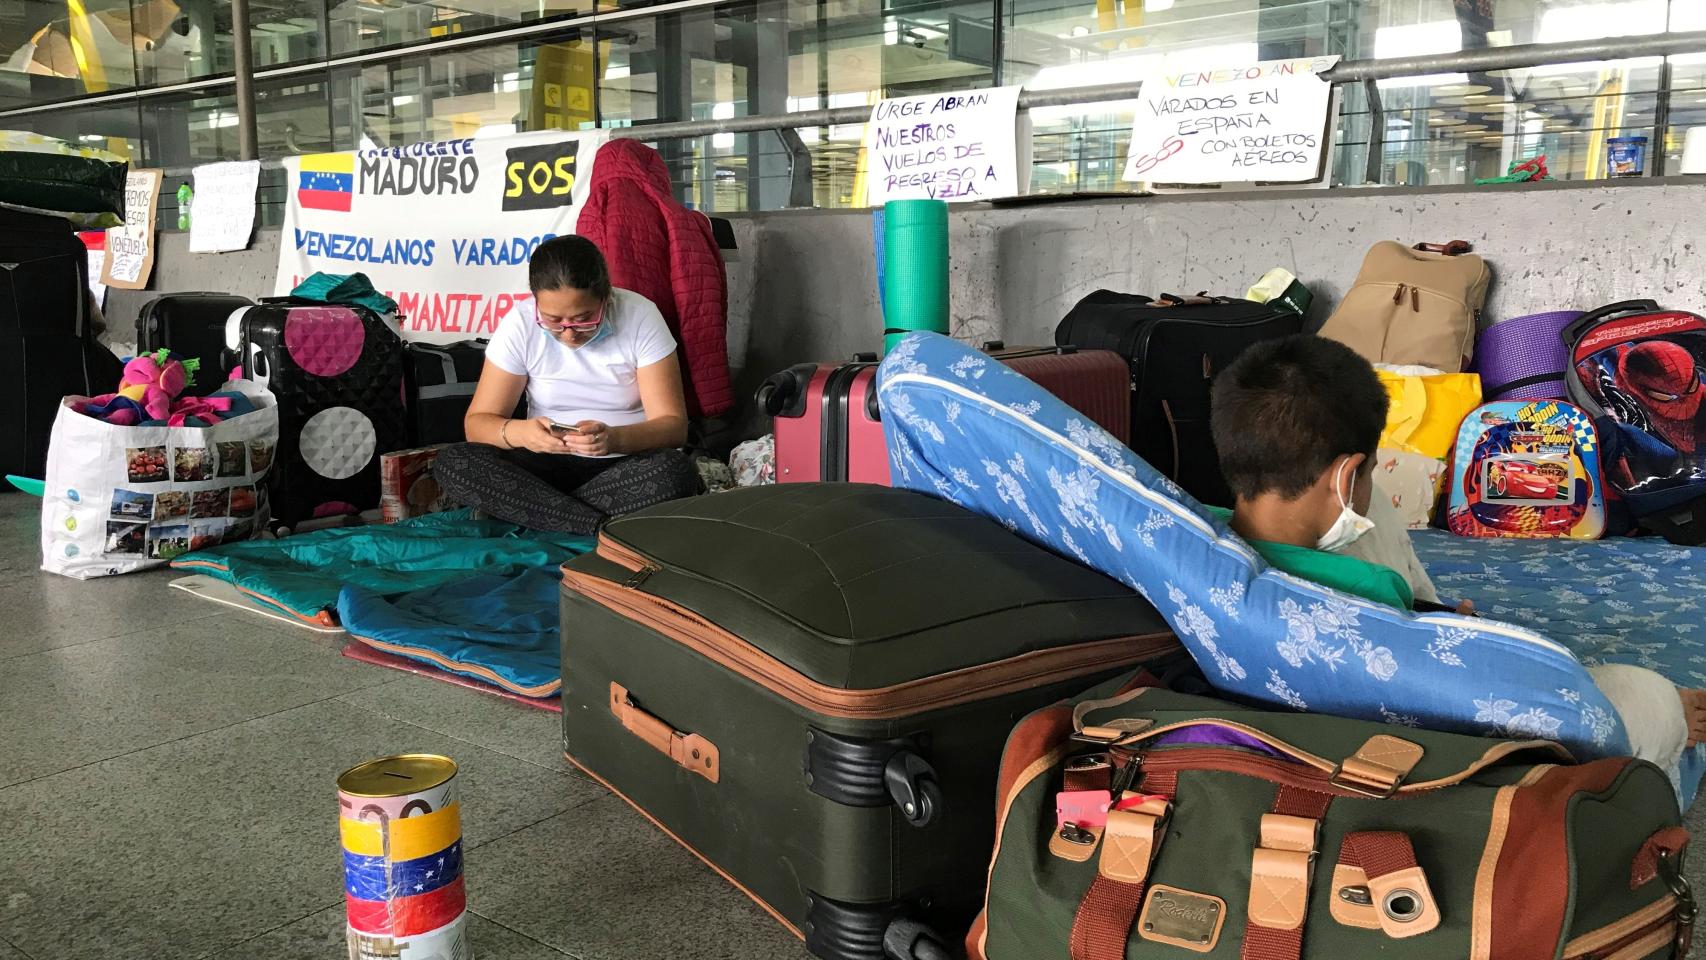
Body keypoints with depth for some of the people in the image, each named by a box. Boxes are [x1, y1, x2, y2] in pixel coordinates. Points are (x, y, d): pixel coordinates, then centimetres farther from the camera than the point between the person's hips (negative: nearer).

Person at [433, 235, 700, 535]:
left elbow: (673, 425, -13)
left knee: (676, 471, -35)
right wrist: (518, 432, -31)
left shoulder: (640, 317, -12)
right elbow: (477, 422, -7)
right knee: (451, 463, -24)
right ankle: (604, 528, -27)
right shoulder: (520, 325, -9)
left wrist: (615, 439, -34)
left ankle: (536, 511, -19)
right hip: (548, 464, 2)